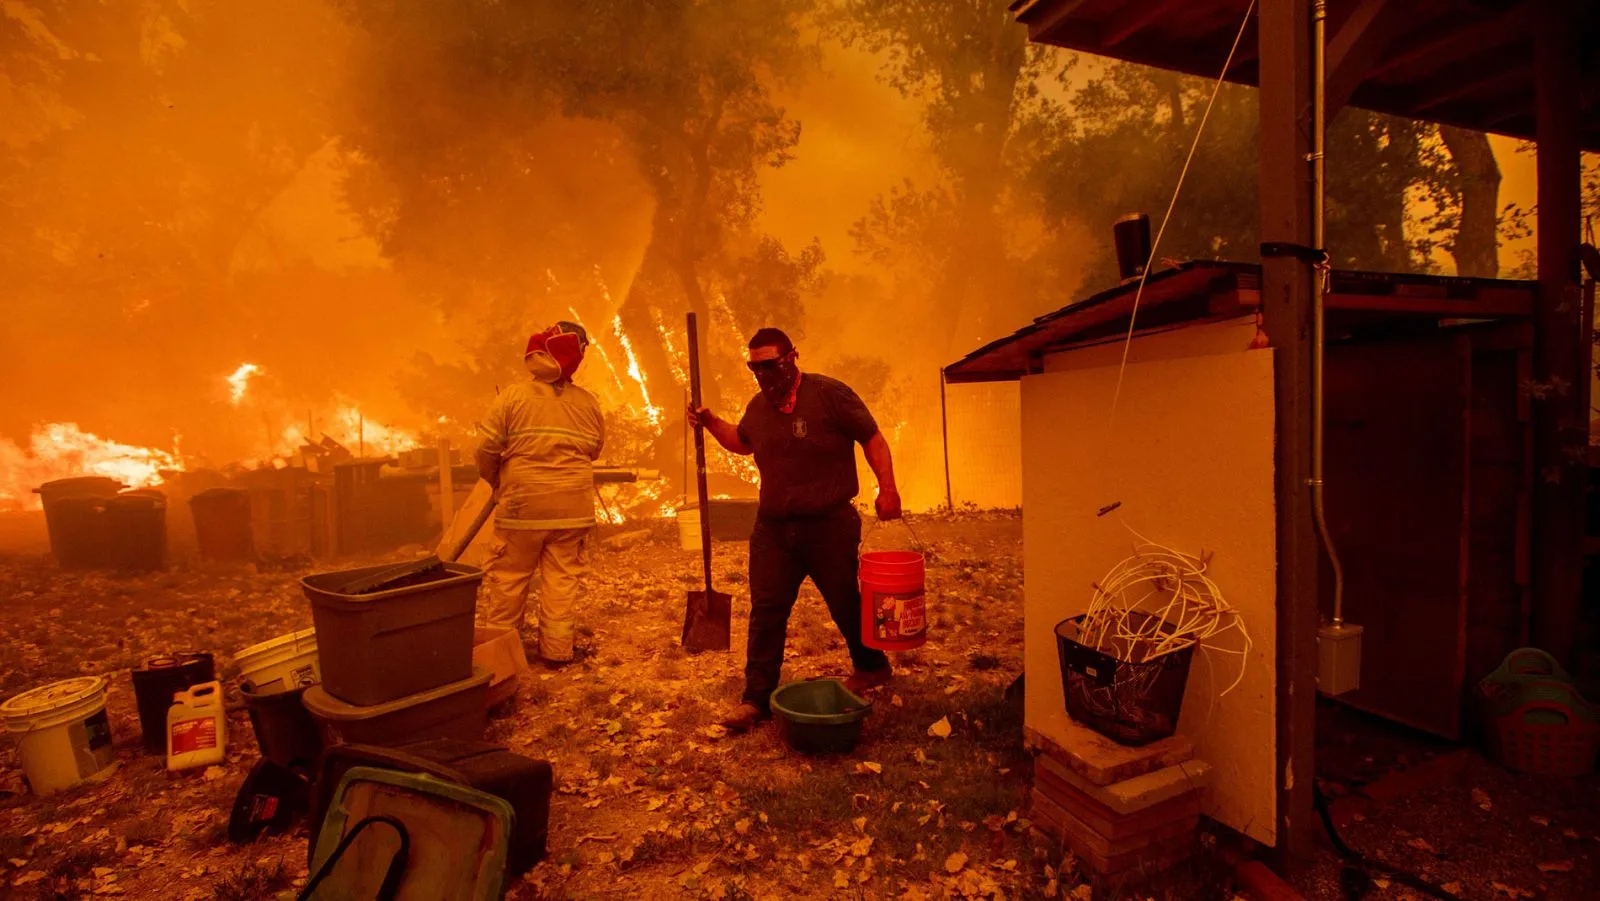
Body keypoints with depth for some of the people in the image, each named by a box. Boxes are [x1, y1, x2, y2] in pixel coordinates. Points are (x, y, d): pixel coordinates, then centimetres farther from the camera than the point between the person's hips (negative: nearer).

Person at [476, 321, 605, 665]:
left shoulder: (513, 396, -7)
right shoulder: (587, 402, 2)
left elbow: (486, 447, -5)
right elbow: (595, 450, 13)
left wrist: (496, 481, 13)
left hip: (523, 504, -2)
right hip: (572, 507, 2)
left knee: (509, 579, 12)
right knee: (562, 578, 10)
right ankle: (556, 649, 15)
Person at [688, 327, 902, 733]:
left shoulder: (830, 394, -10)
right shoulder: (758, 406, 7)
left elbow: (873, 440, -7)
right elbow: (742, 442, 27)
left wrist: (887, 488, -15)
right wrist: (711, 423, 10)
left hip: (830, 525, -4)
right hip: (773, 528, 5)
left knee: (846, 604, 12)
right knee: (765, 613, 1)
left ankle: (871, 667, 38)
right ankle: (757, 698, 11)